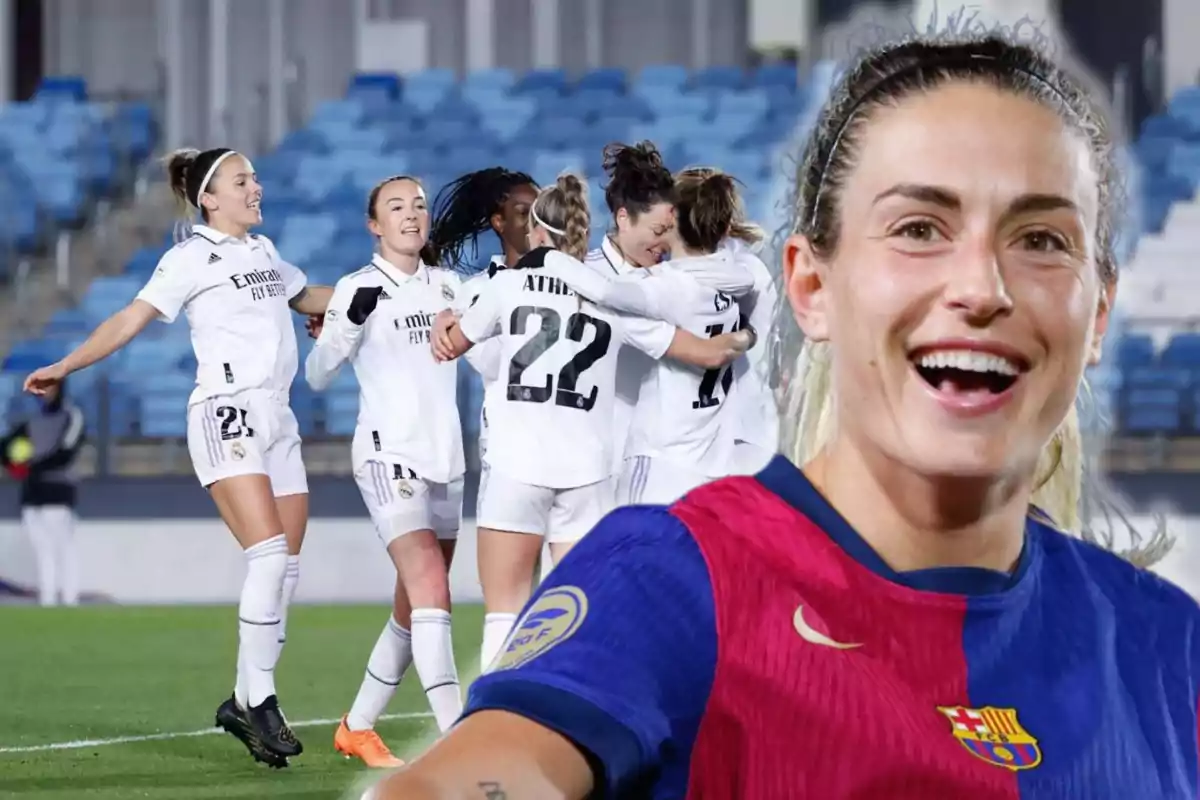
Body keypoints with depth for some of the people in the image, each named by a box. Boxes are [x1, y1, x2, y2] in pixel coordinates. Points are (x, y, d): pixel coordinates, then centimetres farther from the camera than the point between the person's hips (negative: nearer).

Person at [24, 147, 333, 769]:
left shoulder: (263, 252, 18)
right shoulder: (192, 257, -3)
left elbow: (309, 297, 34)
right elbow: (131, 319, -8)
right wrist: (67, 365, -18)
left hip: (276, 419, 8)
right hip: (226, 415, -8)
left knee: (286, 569, 2)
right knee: (269, 556, -20)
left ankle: (246, 701, 10)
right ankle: (258, 701, -15)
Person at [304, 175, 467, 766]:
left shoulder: (447, 286, 11)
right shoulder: (358, 288, -5)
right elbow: (317, 375, -8)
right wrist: (351, 321, -24)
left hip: (445, 457, 7)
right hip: (388, 455, -7)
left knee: (414, 608, 10)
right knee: (431, 590, -20)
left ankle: (358, 727, 24)